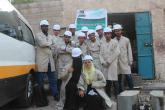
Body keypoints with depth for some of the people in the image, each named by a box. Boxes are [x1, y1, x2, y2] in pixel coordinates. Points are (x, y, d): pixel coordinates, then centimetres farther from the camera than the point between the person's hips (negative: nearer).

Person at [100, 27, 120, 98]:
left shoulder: (115, 42, 5)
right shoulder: (102, 44, 17)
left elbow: (117, 53, -7)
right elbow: (101, 54, 10)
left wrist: (109, 61, -10)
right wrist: (103, 62, -7)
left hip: (113, 64, -3)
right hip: (105, 65, 3)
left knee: (114, 81, -5)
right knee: (107, 81, 4)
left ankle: (117, 95, 1)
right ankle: (108, 96, 11)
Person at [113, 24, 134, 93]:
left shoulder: (126, 40, 7)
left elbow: (129, 51, 7)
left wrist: (130, 61, 1)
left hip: (125, 62, 0)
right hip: (116, 63, 0)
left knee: (129, 77, -3)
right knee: (119, 80, 4)